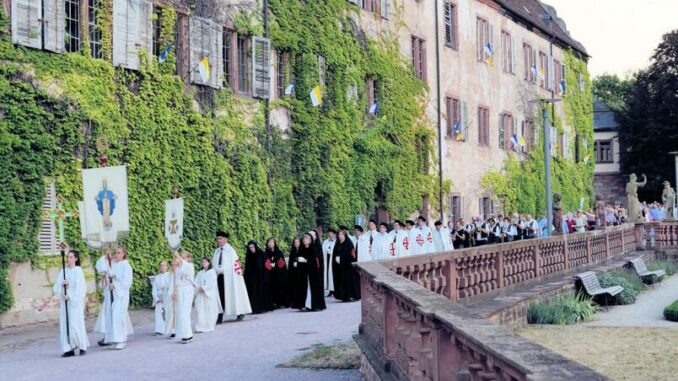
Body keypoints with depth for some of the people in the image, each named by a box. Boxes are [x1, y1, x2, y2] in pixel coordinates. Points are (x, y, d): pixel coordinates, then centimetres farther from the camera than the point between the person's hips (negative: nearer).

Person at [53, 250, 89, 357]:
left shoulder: (78, 270, -5)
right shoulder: (63, 271, 9)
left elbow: (80, 287, -9)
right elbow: (57, 285, 8)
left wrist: (70, 296, -14)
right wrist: (62, 284, -13)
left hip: (76, 300, -5)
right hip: (65, 300, 5)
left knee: (76, 324, -6)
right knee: (65, 324, 0)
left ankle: (82, 347, 9)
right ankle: (69, 349, 4)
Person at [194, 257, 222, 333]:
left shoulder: (212, 271, 1)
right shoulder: (200, 273, 16)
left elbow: (211, 283, -8)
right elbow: (196, 282, 8)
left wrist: (204, 288, -13)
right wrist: (199, 287, -11)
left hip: (210, 294, -4)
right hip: (201, 294, 4)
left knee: (209, 310, -3)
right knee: (200, 310, -6)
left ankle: (209, 326, 4)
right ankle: (201, 326, -8)